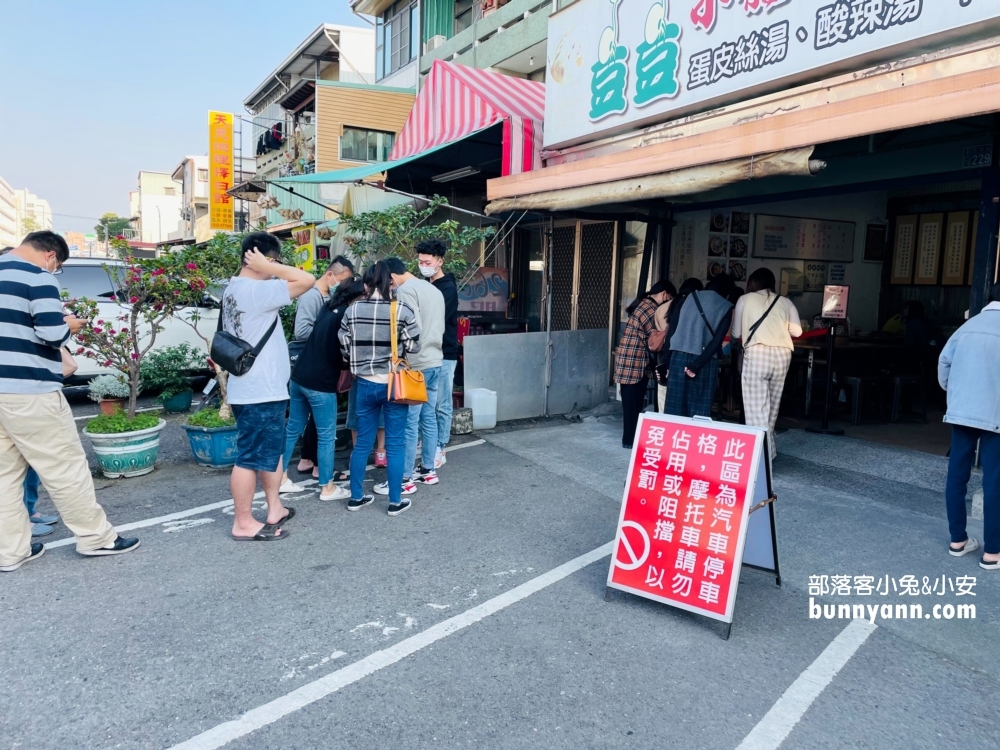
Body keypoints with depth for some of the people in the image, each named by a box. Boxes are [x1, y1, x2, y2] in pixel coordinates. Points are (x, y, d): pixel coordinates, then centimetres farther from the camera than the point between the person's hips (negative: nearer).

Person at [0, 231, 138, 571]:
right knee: (65, 466, 2)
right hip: (28, 391, -8)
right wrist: (70, 326, 1)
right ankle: (96, 537, 12)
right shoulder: (37, 277, -11)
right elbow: (52, 334, -20)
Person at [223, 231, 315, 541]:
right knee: (250, 457, 1)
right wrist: (267, 268, -16)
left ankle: (275, 509, 31)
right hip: (259, 392, -10)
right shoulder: (256, 290, -20)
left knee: (271, 449, 20)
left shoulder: (234, 289, 11)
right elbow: (307, 280, -22)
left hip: (260, 388, 10)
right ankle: (243, 524, 12)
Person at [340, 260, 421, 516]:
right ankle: (395, 502, 13)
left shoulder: (352, 311, -2)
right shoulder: (402, 311, -10)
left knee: (363, 442, 14)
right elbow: (413, 347, -8)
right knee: (395, 444, 6)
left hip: (365, 384, 3)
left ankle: (356, 497, 24)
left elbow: (344, 349, 3)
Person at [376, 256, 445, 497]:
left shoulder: (406, 289, -11)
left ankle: (405, 479, 2)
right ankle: (428, 470, 23)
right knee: (429, 418, 15)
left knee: (409, 422, -4)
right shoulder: (434, 289, 16)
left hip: (416, 365, -9)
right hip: (435, 362, 9)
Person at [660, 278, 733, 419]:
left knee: (675, 405, 5)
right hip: (706, 363, -1)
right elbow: (717, 341, -6)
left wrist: (665, 362, 2)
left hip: (679, 357, 1)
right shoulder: (725, 307, 7)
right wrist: (696, 365, -10)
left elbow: (671, 331, 2)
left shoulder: (686, 298, 11)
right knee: (700, 410, 4)